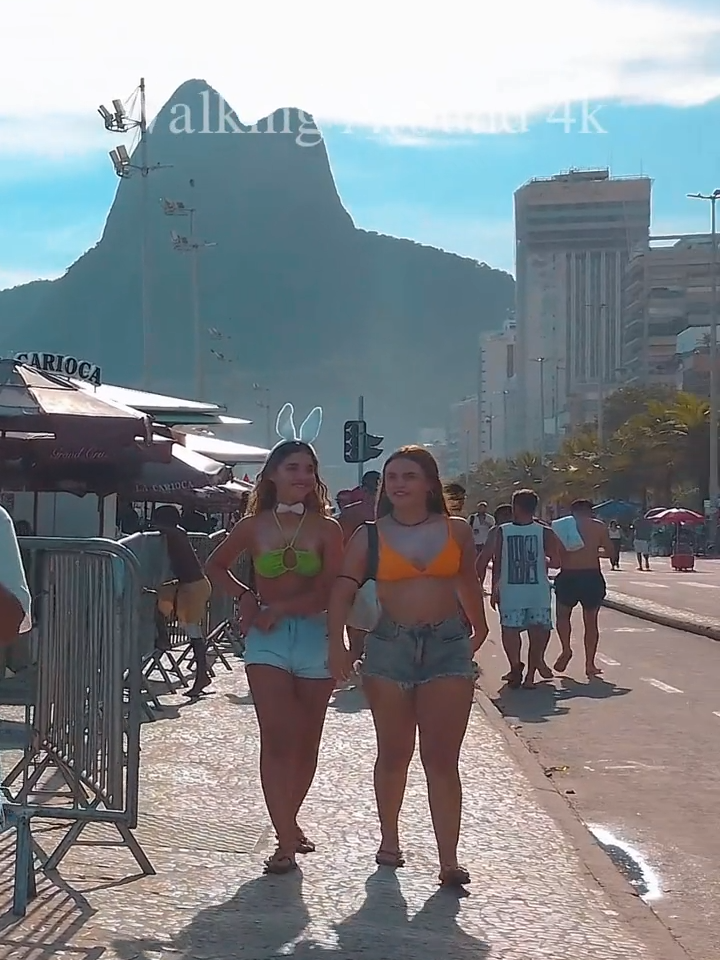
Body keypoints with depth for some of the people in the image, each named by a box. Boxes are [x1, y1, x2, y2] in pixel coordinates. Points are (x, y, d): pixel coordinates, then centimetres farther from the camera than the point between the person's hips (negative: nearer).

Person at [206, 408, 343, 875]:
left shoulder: (327, 529, 1)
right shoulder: (255, 526, 6)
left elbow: (330, 590, -8)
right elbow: (216, 566, 20)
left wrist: (279, 608, -10)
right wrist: (246, 596, 4)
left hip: (315, 636, 0)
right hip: (268, 640, 0)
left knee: (306, 741, 8)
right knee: (277, 738, -10)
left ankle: (288, 823, 27)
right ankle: (287, 841, -11)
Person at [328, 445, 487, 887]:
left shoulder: (457, 531, 5)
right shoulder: (369, 536, 3)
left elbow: (469, 583, 19)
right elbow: (344, 591, -2)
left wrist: (480, 630, 22)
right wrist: (337, 642, -15)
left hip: (448, 646, -1)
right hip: (390, 646, 1)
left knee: (442, 759, -5)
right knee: (394, 754, 12)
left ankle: (449, 859, -6)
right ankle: (389, 839, 30)